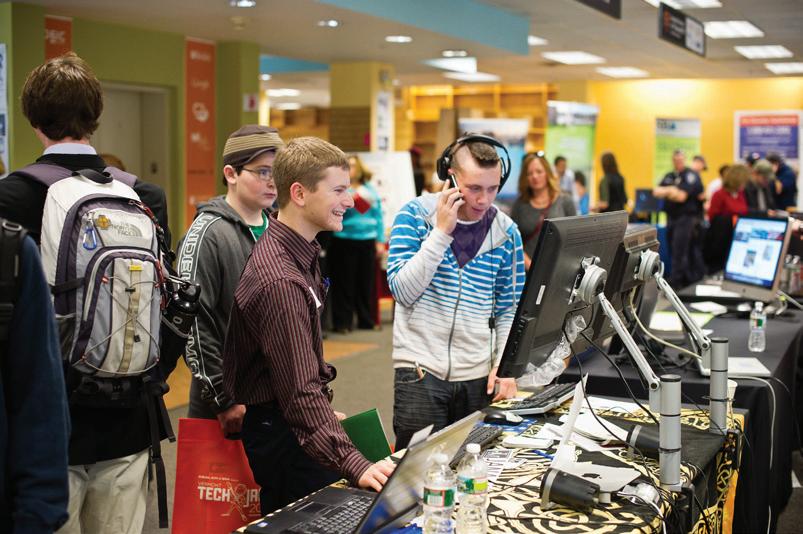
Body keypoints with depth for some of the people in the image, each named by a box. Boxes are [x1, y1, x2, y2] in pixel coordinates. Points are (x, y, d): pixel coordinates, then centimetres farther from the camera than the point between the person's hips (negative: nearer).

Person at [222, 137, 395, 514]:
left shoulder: (301, 255, 8)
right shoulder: (282, 281, -26)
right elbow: (300, 390, -31)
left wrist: (324, 414, 24)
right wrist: (355, 466, -37)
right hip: (283, 436, -10)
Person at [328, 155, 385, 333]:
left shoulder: (370, 190, 11)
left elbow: (378, 216, 13)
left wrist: (380, 241, 8)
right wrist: (351, 202, -27)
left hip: (367, 241, 3)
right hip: (344, 242, -3)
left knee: (367, 282, 8)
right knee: (344, 283, -1)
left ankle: (366, 320, 19)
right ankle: (342, 322, 6)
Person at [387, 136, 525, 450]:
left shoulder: (506, 232, 3)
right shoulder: (415, 215, -4)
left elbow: (509, 309, 8)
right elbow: (402, 291, -13)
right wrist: (442, 232, -16)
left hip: (479, 377, 3)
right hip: (420, 372, -2)